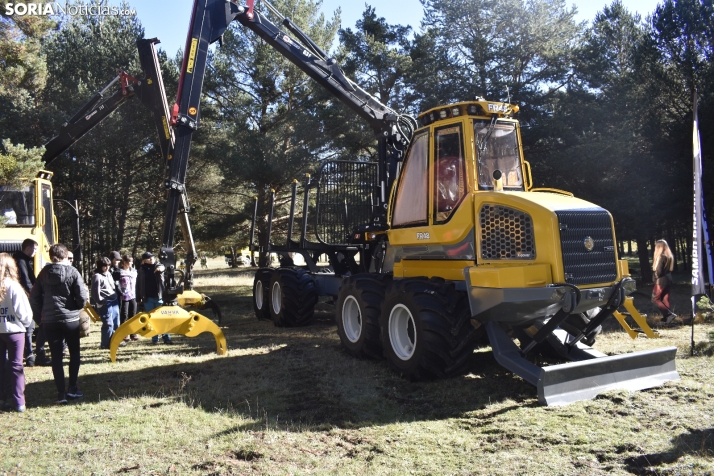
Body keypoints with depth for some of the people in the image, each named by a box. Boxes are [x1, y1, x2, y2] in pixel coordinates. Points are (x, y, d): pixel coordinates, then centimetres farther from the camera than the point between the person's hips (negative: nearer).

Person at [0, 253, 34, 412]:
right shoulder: (13, 286, -13)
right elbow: (24, 312, -12)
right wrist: (26, 323, 7)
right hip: (14, 331, -3)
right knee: (16, 366, 4)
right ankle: (18, 402, 6)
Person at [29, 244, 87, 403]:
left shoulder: (44, 273, 2)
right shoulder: (72, 272, -7)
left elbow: (34, 297, 3)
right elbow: (82, 296, -13)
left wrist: (40, 313, 15)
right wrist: (77, 308, 6)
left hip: (49, 320, 2)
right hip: (71, 319, -2)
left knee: (56, 356, 7)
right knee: (74, 353, 14)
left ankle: (61, 392, 7)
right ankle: (72, 388, 12)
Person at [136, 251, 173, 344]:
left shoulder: (158, 266, 3)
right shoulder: (142, 269, 4)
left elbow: (162, 267, -22)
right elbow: (138, 284, 7)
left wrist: (160, 268, -46)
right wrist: (139, 297, 4)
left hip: (159, 296, -1)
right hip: (148, 298, 1)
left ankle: (166, 337, 4)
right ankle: (154, 338, 14)